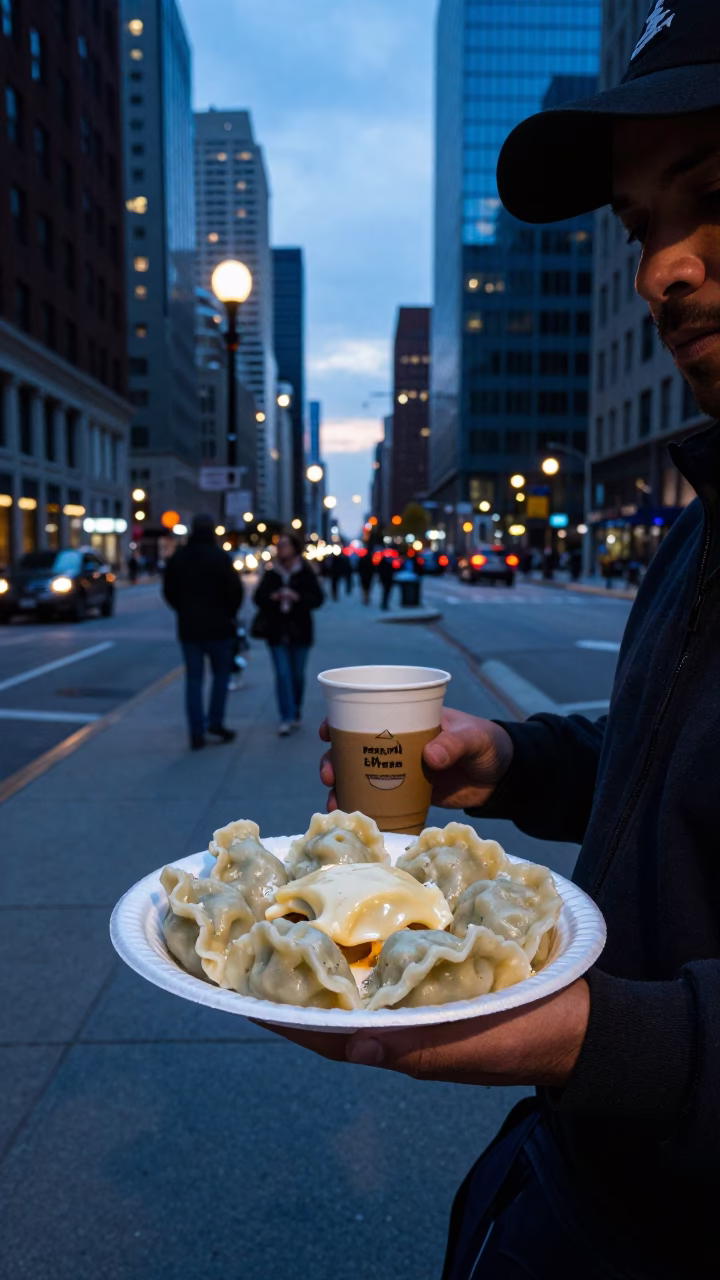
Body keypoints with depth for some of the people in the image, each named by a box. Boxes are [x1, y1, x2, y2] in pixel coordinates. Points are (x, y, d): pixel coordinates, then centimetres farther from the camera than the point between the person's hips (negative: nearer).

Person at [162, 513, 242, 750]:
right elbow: (235, 590, -12)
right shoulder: (220, 557, -12)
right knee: (221, 673, 14)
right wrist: (229, 613, 5)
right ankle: (215, 722, 9)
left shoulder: (177, 558, 4)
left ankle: (196, 733, 5)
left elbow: (169, 591, 9)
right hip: (218, 626, -4)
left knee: (193, 679, 7)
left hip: (188, 627, 4)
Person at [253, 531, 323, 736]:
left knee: (297, 674, 10)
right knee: (282, 674, -7)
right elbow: (258, 598, 2)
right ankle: (287, 718, -5)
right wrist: (272, 597, -17)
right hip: (277, 632, 1)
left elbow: (317, 598, -7)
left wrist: (297, 597, -21)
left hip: (299, 632, -1)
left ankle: (296, 713, 30)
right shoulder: (271, 574, 4)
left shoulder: (306, 573, -3)